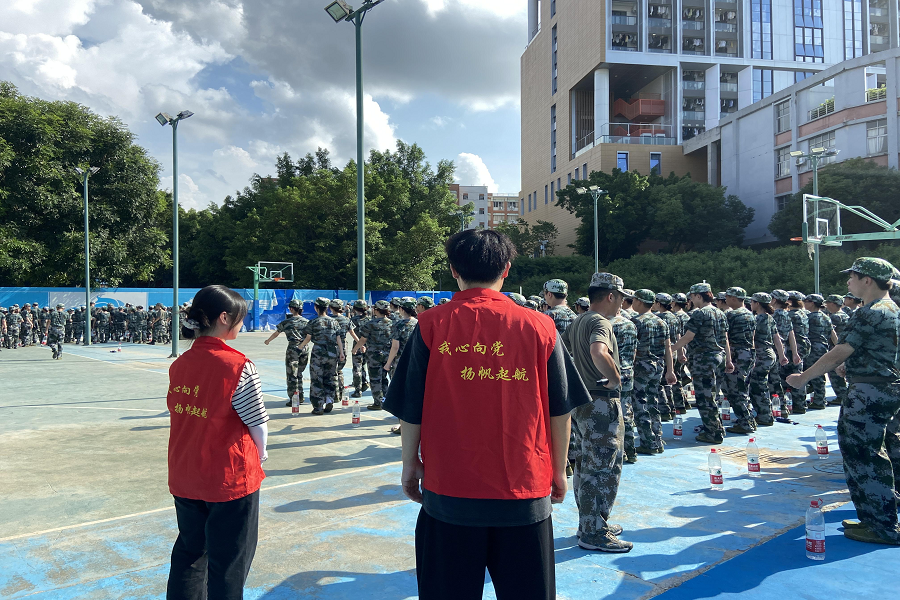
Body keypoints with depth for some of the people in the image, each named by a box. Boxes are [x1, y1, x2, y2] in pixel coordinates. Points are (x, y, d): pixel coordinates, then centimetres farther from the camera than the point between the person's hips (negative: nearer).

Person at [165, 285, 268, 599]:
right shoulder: (238, 366, -20)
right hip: (229, 479, -6)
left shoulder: (179, 364, 0)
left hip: (184, 478, 6)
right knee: (228, 565, 11)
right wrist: (259, 456, 5)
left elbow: (183, 417, 6)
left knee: (189, 553, 24)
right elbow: (258, 426, -16)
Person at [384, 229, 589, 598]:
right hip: (525, 489, 1)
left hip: (449, 490, 0)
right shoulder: (539, 326, -5)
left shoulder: (431, 326, -7)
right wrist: (559, 470, 14)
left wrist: (410, 465, 12)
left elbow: (410, 411, -3)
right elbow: (560, 412, 1)